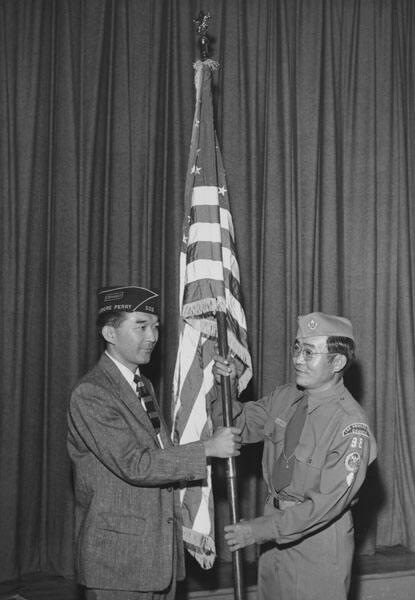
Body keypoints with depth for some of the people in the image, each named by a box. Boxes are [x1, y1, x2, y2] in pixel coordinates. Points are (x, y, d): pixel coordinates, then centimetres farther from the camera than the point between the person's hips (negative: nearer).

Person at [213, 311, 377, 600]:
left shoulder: (351, 425, -22)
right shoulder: (283, 398, -1)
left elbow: (329, 501, -24)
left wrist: (262, 529, -23)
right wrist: (228, 388, -12)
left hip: (319, 543, -6)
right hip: (276, 532, 6)